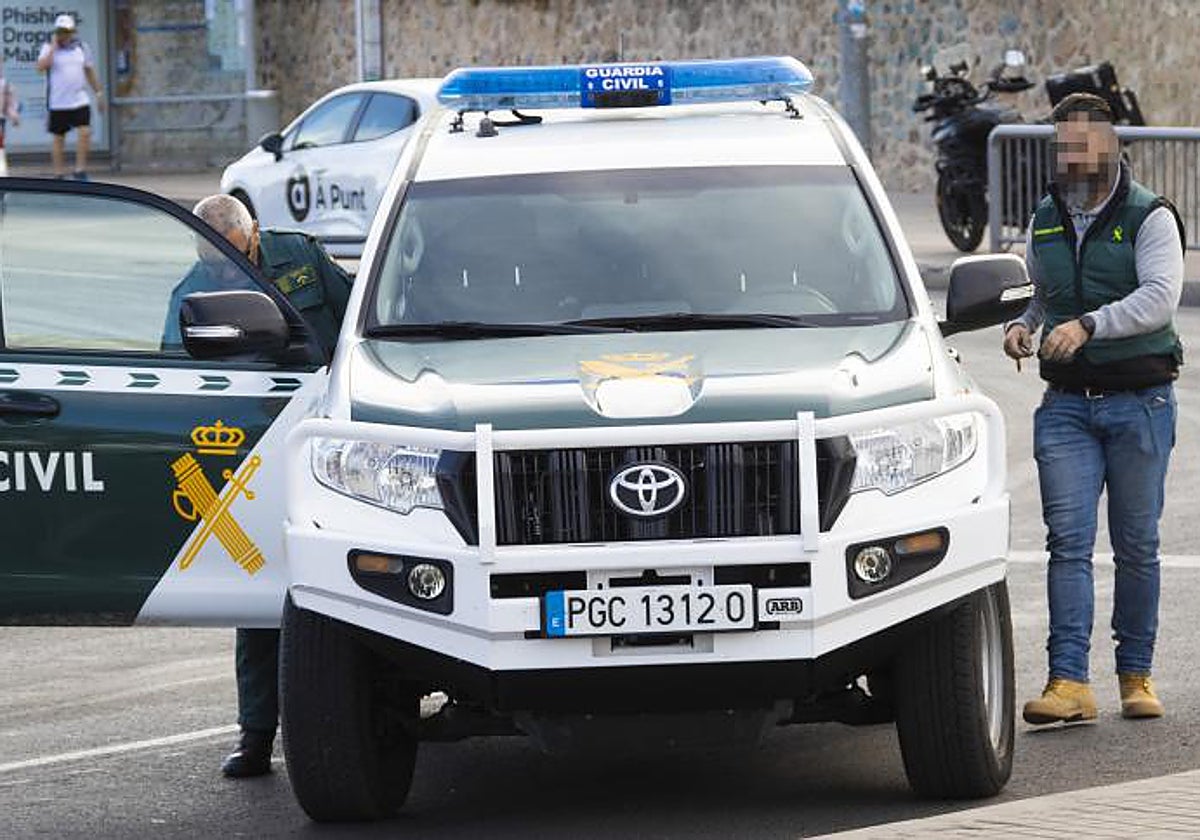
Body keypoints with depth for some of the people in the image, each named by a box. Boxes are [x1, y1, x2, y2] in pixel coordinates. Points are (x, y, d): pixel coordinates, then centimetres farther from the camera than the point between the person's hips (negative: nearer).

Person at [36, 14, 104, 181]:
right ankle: (59, 174, 13)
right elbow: (41, 66, -19)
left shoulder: (82, 48, 8)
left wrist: (99, 93, 16)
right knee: (58, 138, 5)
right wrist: (54, 47, -19)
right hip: (57, 103, -2)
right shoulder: (49, 48, -2)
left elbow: (89, 72, 17)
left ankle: (80, 171, -5)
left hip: (80, 100, 2)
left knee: (84, 132, -13)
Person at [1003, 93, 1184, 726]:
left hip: (1140, 402, -3)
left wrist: (1088, 325, -27)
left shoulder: (1150, 217, -4)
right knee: (1067, 540, -8)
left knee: (1137, 546, 3)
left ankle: (1136, 674, 14)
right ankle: (1068, 681, -14)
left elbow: (1160, 297, -17)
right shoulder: (1044, 223, 12)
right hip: (1067, 404, 3)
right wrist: (1022, 326, 5)